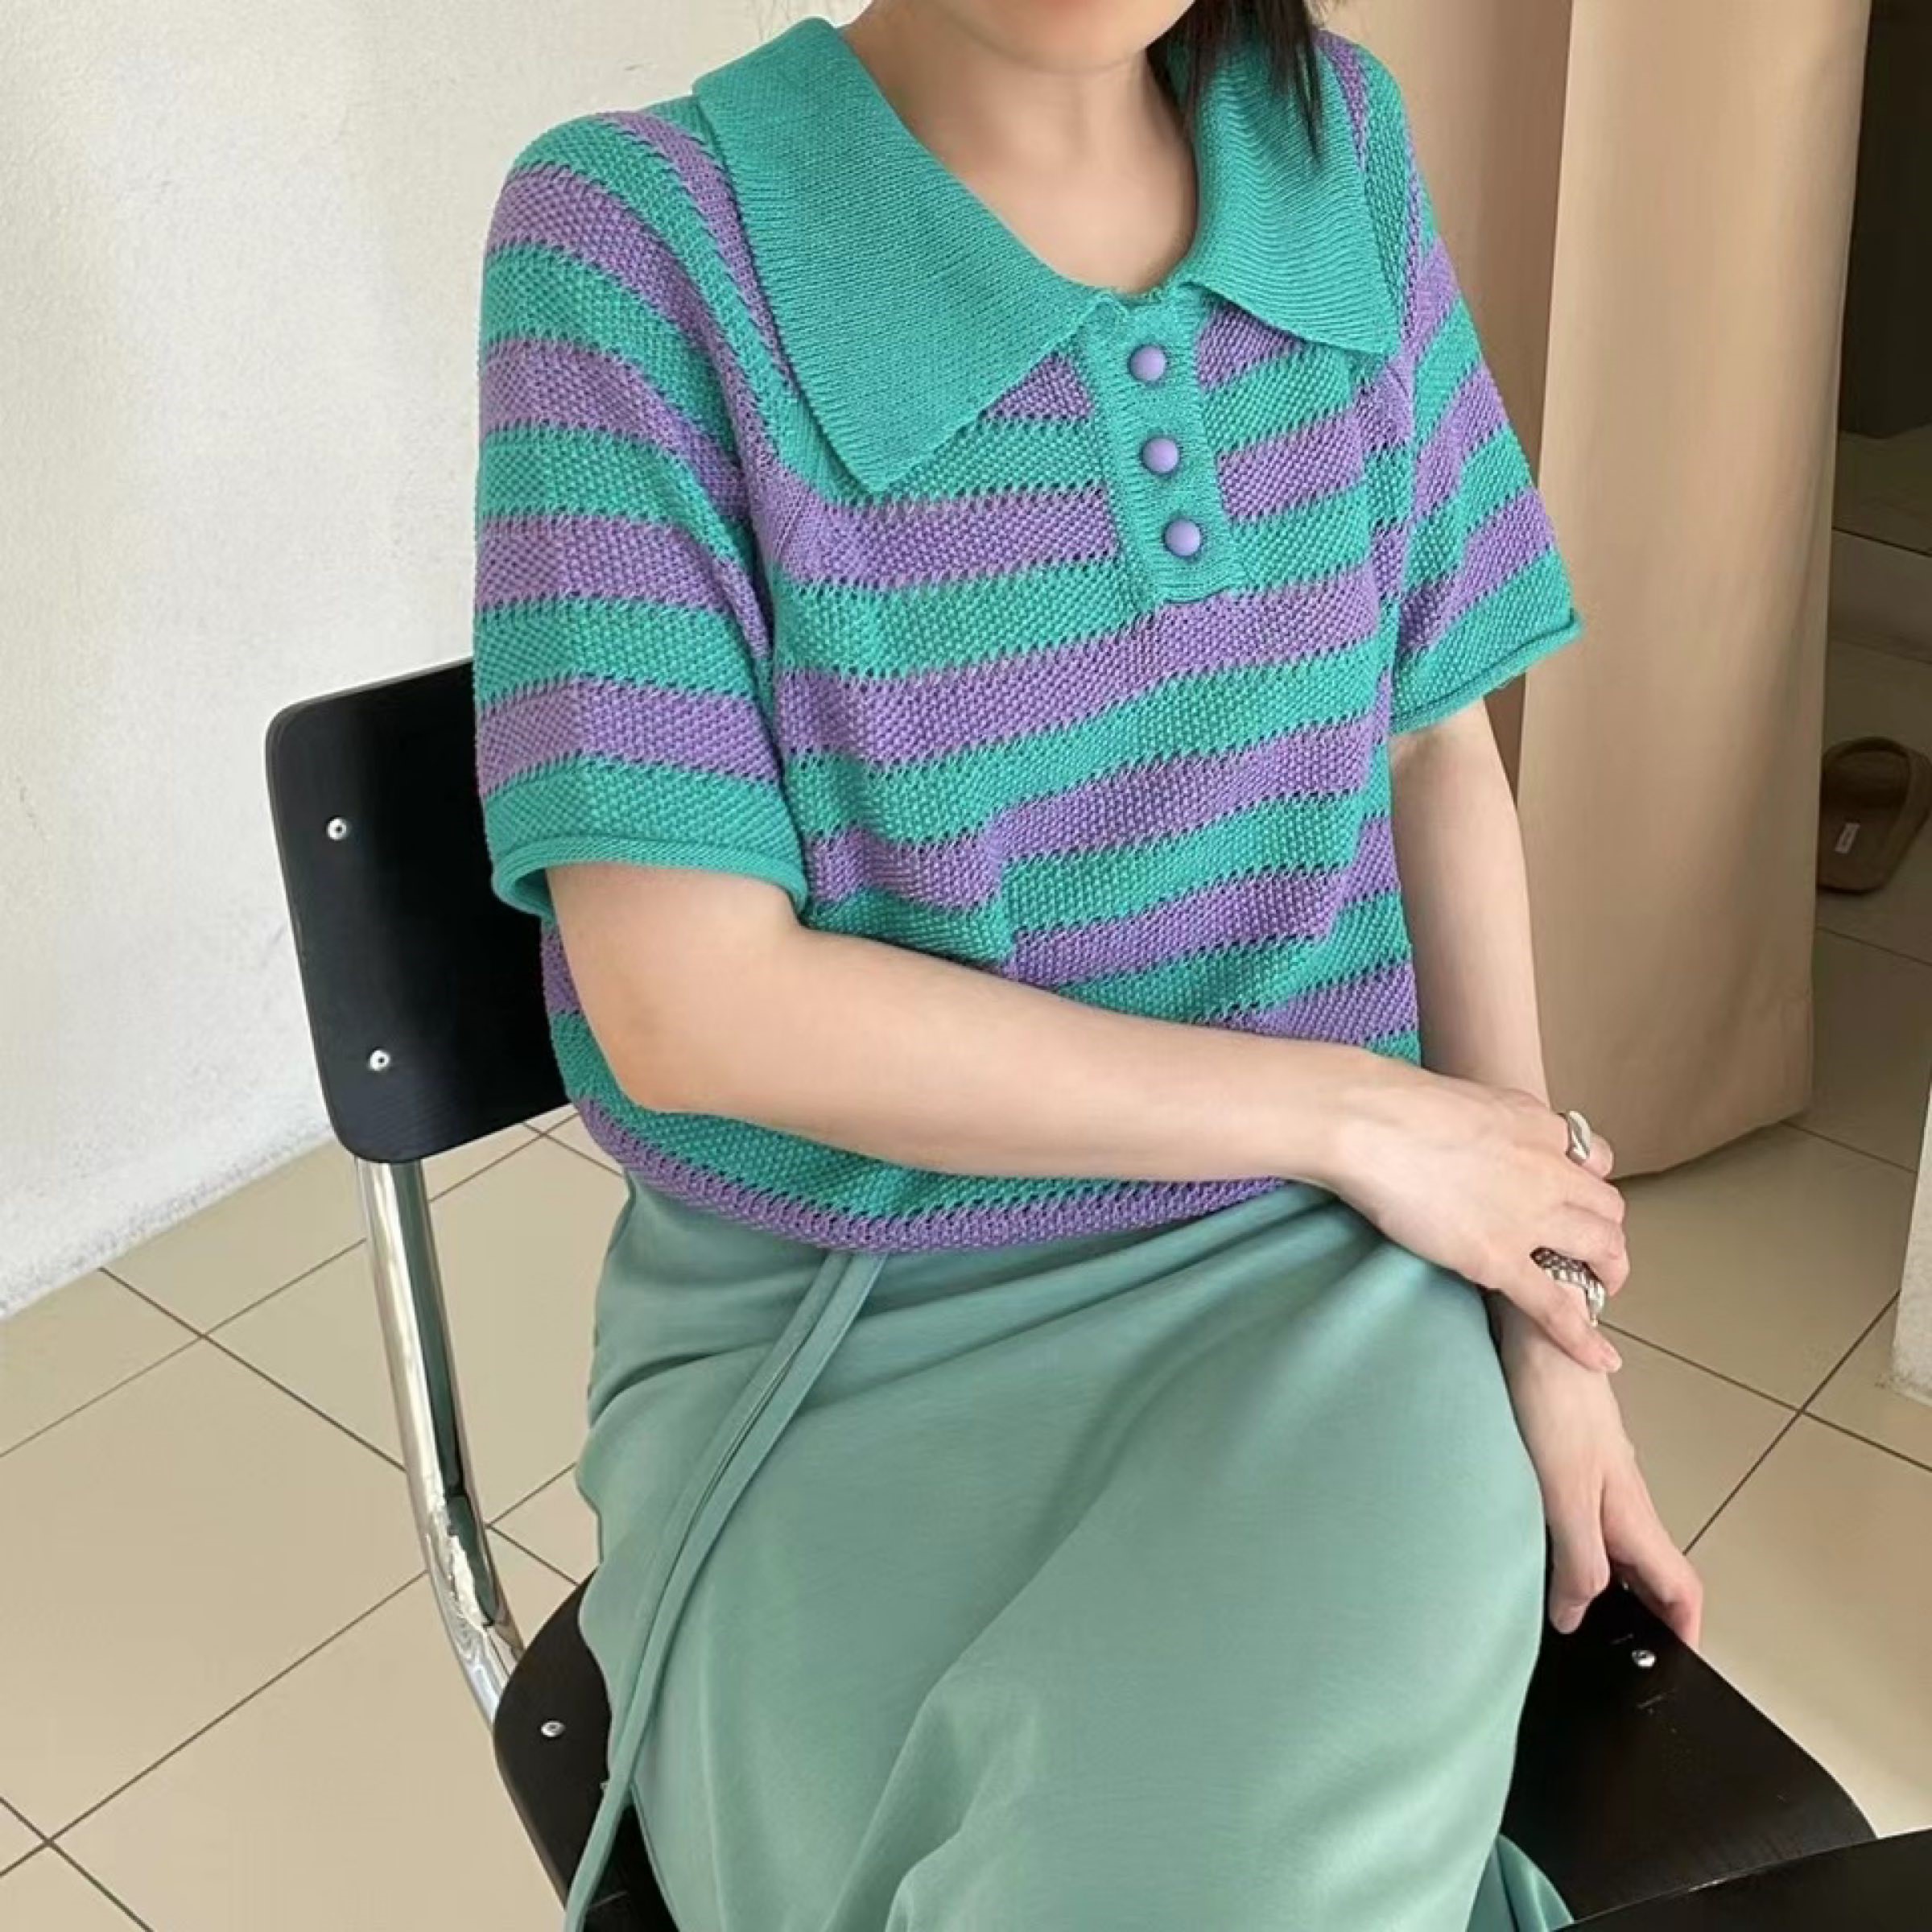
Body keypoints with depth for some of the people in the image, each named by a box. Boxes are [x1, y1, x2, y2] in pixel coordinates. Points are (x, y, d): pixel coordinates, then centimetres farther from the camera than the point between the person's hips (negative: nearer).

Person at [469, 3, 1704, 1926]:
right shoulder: (633, 231, -14)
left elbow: (1436, 750, 7)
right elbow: (691, 1002, -18)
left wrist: (1543, 1326, 0)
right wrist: (1356, 1109, -14)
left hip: (1298, 1264, 3)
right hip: (841, 1324, -2)